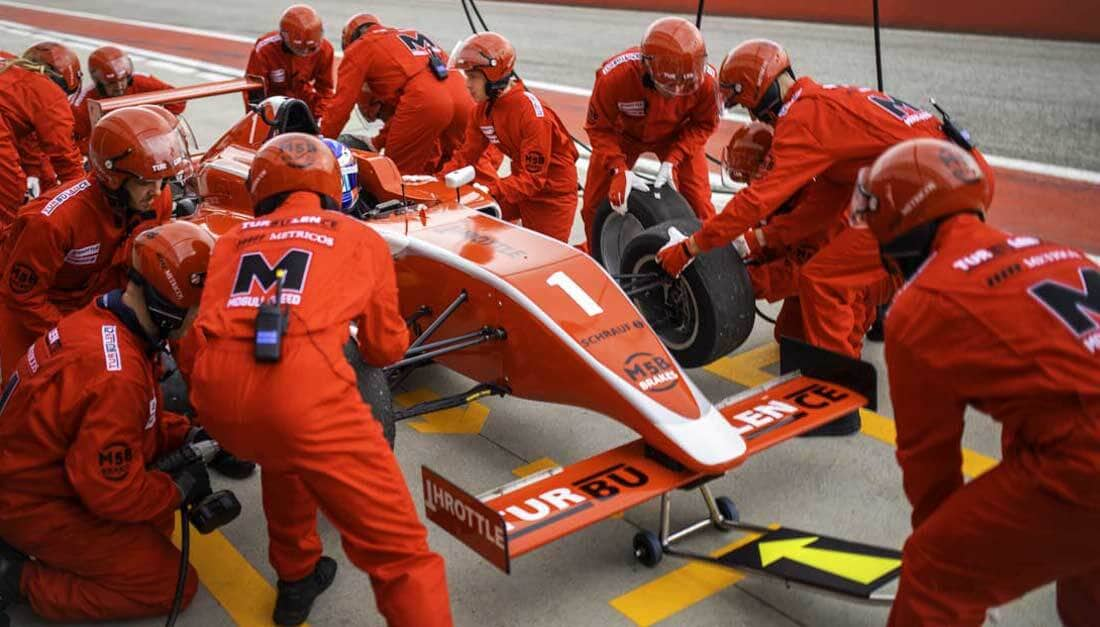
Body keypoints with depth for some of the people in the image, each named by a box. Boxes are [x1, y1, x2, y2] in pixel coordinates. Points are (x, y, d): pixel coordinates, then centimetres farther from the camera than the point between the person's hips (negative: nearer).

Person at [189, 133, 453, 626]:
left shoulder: (234, 238, 29)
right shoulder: (360, 238, 24)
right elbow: (386, 348, 30)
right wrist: (372, 335, 52)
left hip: (215, 394, 5)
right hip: (301, 388, -4)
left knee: (284, 452, 38)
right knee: (398, 549, 2)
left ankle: (296, 578, 48)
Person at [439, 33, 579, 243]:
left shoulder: (531, 112, -28)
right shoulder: (483, 107, -4)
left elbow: (533, 178, -30)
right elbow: (468, 153, 1)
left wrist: (492, 192, -40)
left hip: (552, 190, -7)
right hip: (522, 179, 8)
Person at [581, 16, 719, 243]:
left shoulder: (705, 81, -35)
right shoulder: (614, 76, -39)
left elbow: (703, 125, -15)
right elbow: (599, 128, -22)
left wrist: (672, 160, -26)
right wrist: (619, 169, -33)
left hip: (677, 136, 1)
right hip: (623, 133, 0)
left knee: (699, 205, -9)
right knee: (595, 205, 1)